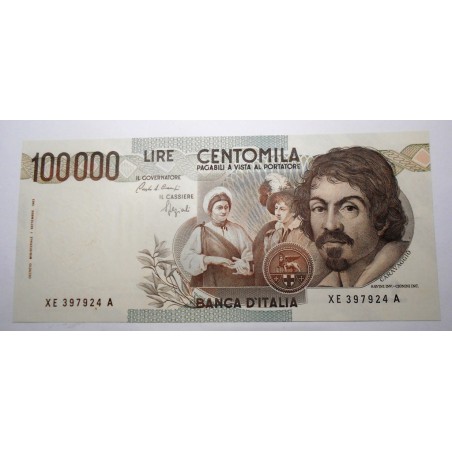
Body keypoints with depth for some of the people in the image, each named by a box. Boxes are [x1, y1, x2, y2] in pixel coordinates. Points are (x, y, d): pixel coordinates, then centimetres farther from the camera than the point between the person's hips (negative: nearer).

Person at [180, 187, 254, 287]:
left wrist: (244, 263, -23)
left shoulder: (237, 229, 3)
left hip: (238, 282, 2)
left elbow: (250, 253, -2)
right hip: (212, 283, -1)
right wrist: (211, 259, -22)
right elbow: (186, 257, -11)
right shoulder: (200, 232, -2)